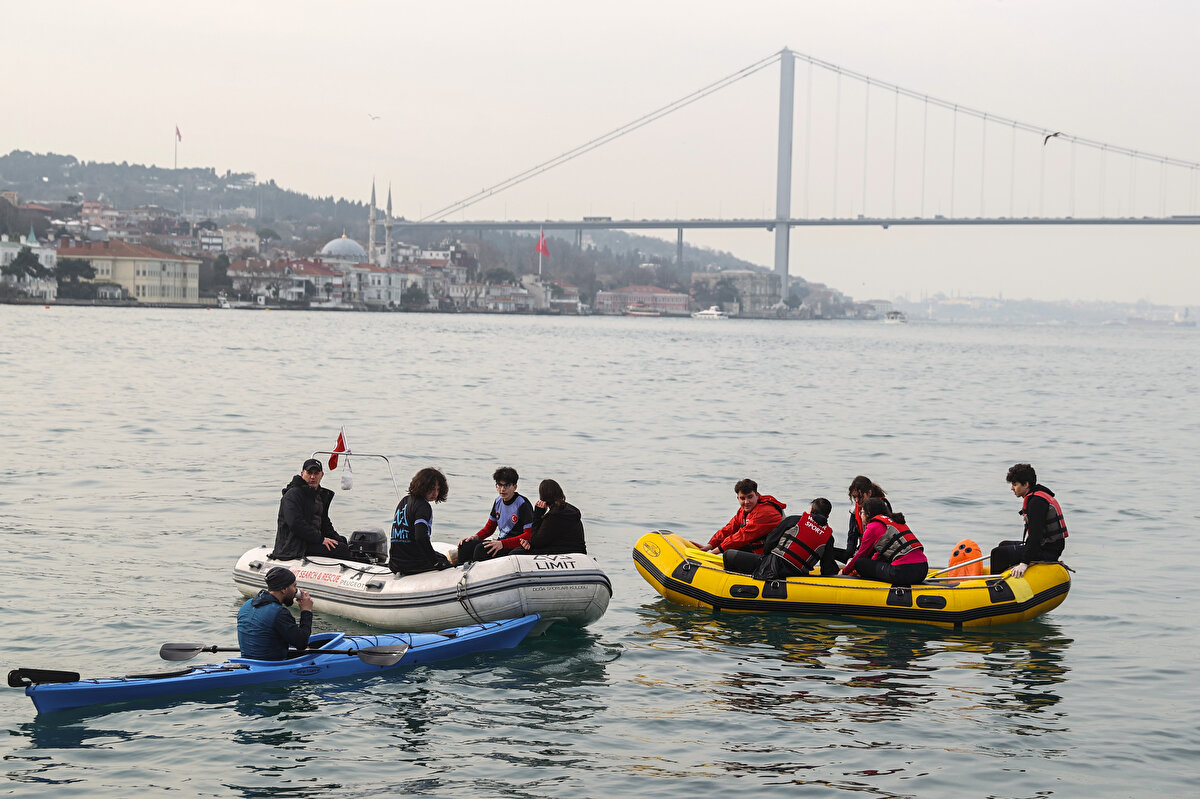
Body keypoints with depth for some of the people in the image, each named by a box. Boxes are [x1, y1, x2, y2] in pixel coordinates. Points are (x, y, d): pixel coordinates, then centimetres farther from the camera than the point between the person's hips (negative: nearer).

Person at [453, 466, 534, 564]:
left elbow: (529, 535, -19)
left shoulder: (523, 504, -13)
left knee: (481, 549, -31)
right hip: (501, 542, 8)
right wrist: (476, 537, 1)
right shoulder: (498, 501, 11)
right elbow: (490, 527, 22)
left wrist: (502, 544, -26)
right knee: (465, 545, -12)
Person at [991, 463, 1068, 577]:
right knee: (1004, 545, 25)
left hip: (1048, 551, -11)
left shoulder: (1036, 502, -20)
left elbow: (1036, 535, -27)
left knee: (999, 553, -13)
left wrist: (1024, 563, -30)